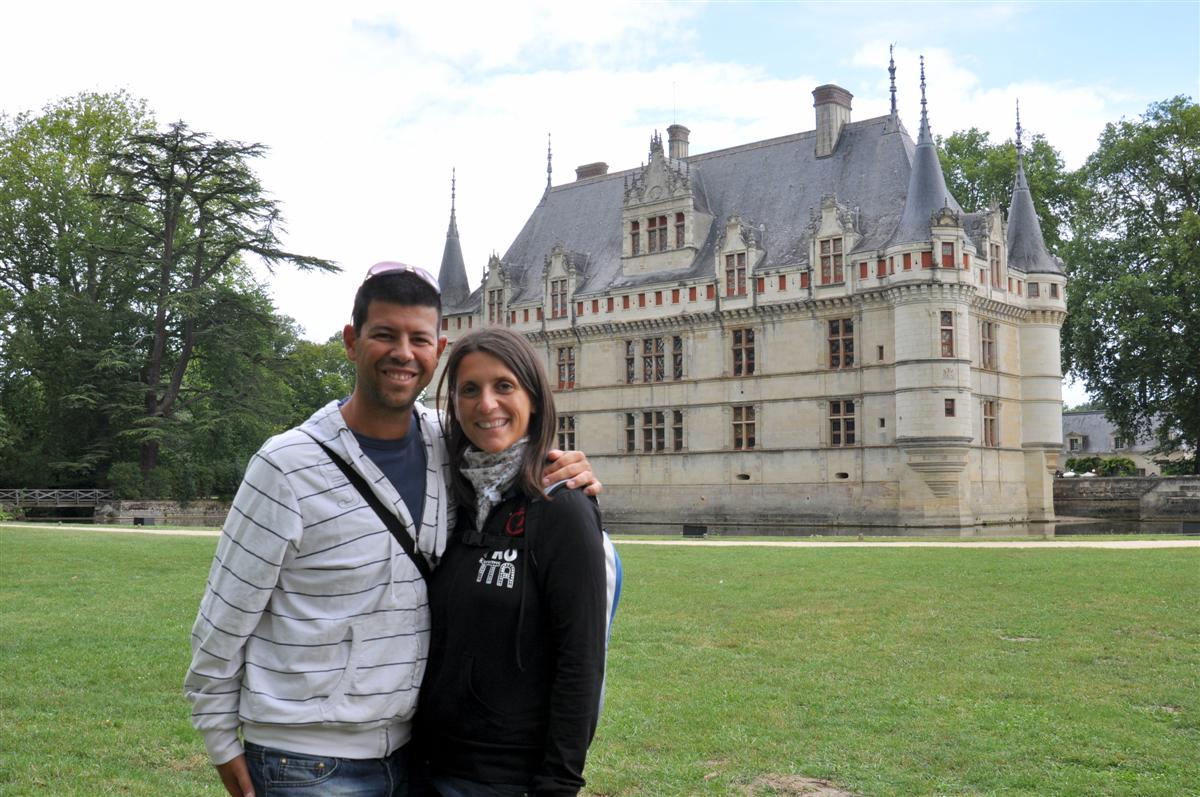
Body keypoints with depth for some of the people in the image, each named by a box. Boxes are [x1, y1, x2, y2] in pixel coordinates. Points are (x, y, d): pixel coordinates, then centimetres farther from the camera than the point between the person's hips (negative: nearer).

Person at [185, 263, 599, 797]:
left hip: (406, 748, 5)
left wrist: (570, 479, -7)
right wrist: (222, 745, 0)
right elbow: (223, 623, -7)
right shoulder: (289, 467, -14)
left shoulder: (447, 445, -1)